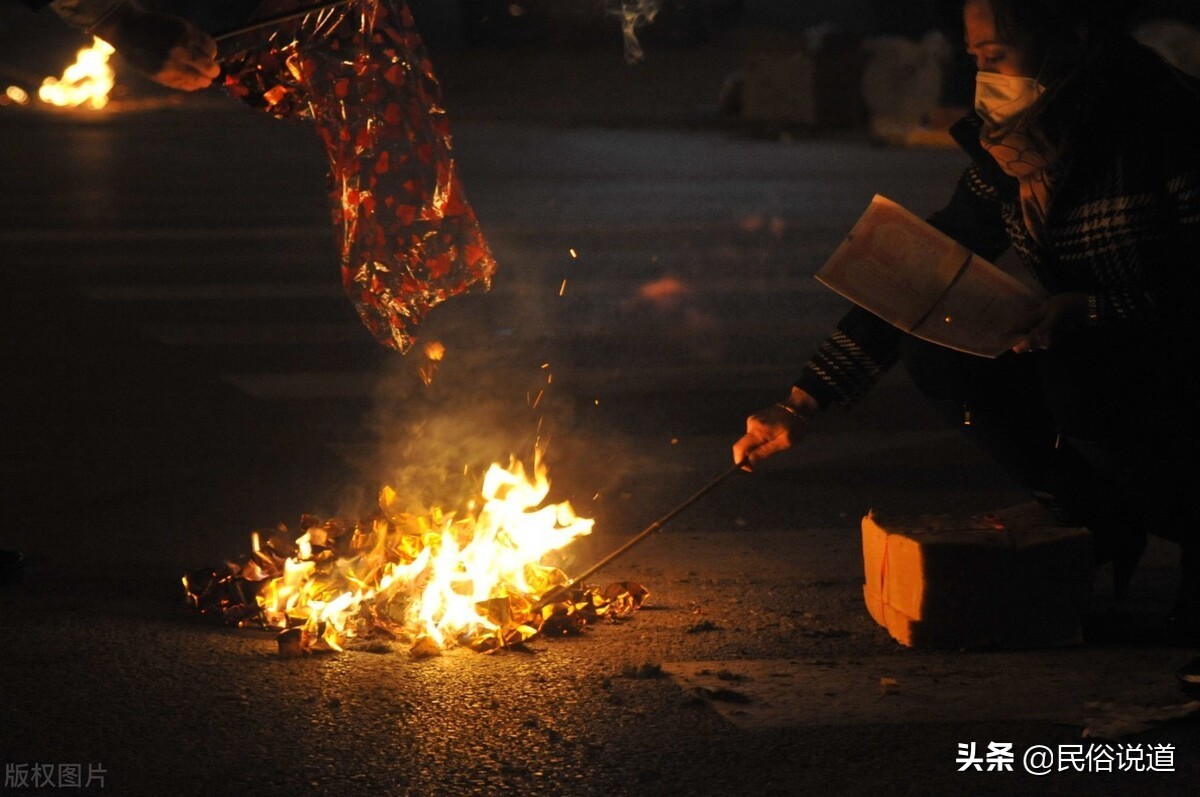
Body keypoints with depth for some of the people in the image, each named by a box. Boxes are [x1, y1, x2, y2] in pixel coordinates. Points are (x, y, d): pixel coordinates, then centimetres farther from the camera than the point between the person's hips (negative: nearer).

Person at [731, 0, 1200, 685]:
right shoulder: (1009, 147, 1)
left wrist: (1089, 311, -32)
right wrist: (801, 407, -1)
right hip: (1081, 364, 8)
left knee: (1077, 374, -35)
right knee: (938, 353, -9)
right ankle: (1104, 529, 3)